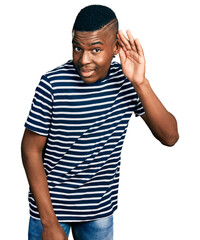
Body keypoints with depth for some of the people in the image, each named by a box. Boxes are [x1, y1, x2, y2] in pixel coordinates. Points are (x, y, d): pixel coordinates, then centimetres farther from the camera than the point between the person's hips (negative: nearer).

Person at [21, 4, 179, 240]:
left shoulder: (126, 82, -10)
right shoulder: (53, 84, -19)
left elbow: (170, 137, -16)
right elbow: (31, 149, -13)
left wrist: (140, 83, -29)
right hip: (51, 203, -2)